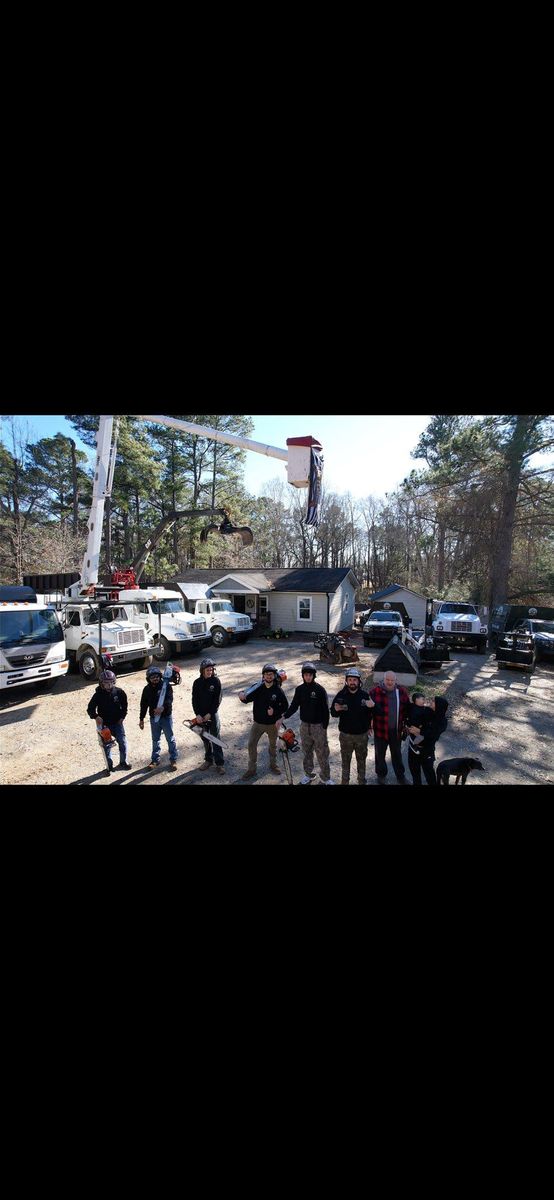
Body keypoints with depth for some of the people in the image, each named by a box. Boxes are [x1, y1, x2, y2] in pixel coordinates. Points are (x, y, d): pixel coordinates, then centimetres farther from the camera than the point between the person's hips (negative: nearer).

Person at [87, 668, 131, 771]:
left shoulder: (119, 692, -6)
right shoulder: (98, 695, -11)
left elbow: (124, 705, 8)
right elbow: (90, 708, -4)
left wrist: (122, 716, 2)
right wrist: (96, 716, -21)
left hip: (117, 722, 1)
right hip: (104, 724, -1)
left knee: (122, 742, 0)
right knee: (107, 745, 8)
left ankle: (123, 762, 17)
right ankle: (109, 765, 24)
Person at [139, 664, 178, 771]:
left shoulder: (166, 686, -11)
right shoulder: (147, 689, 2)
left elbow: (169, 699, -25)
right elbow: (143, 705, 9)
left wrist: (163, 707, -44)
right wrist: (141, 719, 11)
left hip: (166, 717, -4)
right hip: (154, 718, 4)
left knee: (170, 739, 5)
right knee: (155, 740, 17)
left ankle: (173, 759, 17)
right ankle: (155, 760, 31)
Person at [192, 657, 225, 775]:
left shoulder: (216, 681, -8)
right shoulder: (197, 682, -1)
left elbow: (217, 700, -10)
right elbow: (194, 700, 0)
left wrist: (209, 714, -13)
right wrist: (198, 714, -10)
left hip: (213, 714, -3)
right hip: (201, 715, 3)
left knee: (216, 739, -1)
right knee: (205, 739, 13)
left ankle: (219, 763, 4)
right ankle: (208, 760, 28)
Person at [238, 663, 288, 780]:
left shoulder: (278, 690, -12)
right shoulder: (257, 688, -11)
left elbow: (285, 705, -1)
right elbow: (247, 699, -20)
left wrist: (276, 711, -14)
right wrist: (242, 697, -42)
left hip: (272, 724, 0)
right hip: (258, 723, 1)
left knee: (273, 745, 18)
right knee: (251, 744, 1)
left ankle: (273, 765, 41)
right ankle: (252, 769, 18)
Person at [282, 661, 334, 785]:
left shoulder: (320, 690, -12)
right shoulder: (300, 689, -1)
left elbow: (325, 709, -8)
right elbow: (294, 705, 0)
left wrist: (325, 726, -9)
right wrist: (284, 716, -13)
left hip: (318, 726, -3)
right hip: (304, 725, 4)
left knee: (322, 753, 4)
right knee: (306, 751, 15)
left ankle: (325, 777, 20)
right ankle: (309, 774, 33)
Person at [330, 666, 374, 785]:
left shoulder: (365, 694, -10)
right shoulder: (341, 694, -10)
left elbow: (373, 714, -2)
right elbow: (333, 713, -5)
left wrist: (372, 707, -23)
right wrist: (336, 710, -27)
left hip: (362, 734, 0)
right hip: (345, 734, 0)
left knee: (361, 759, 19)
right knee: (346, 759, 17)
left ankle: (362, 780, 38)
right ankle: (345, 780, 36)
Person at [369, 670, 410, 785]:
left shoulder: (401, 691, -7)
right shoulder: (375, 691, -17)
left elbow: (407, 708, 5)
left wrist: (405, 723, 7)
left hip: (396, 730, 3)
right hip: (380, 730, -2)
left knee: (397, 754, 22)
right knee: (380, 754, 16)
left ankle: (400, 776, 40)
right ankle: (381, 775, 38)